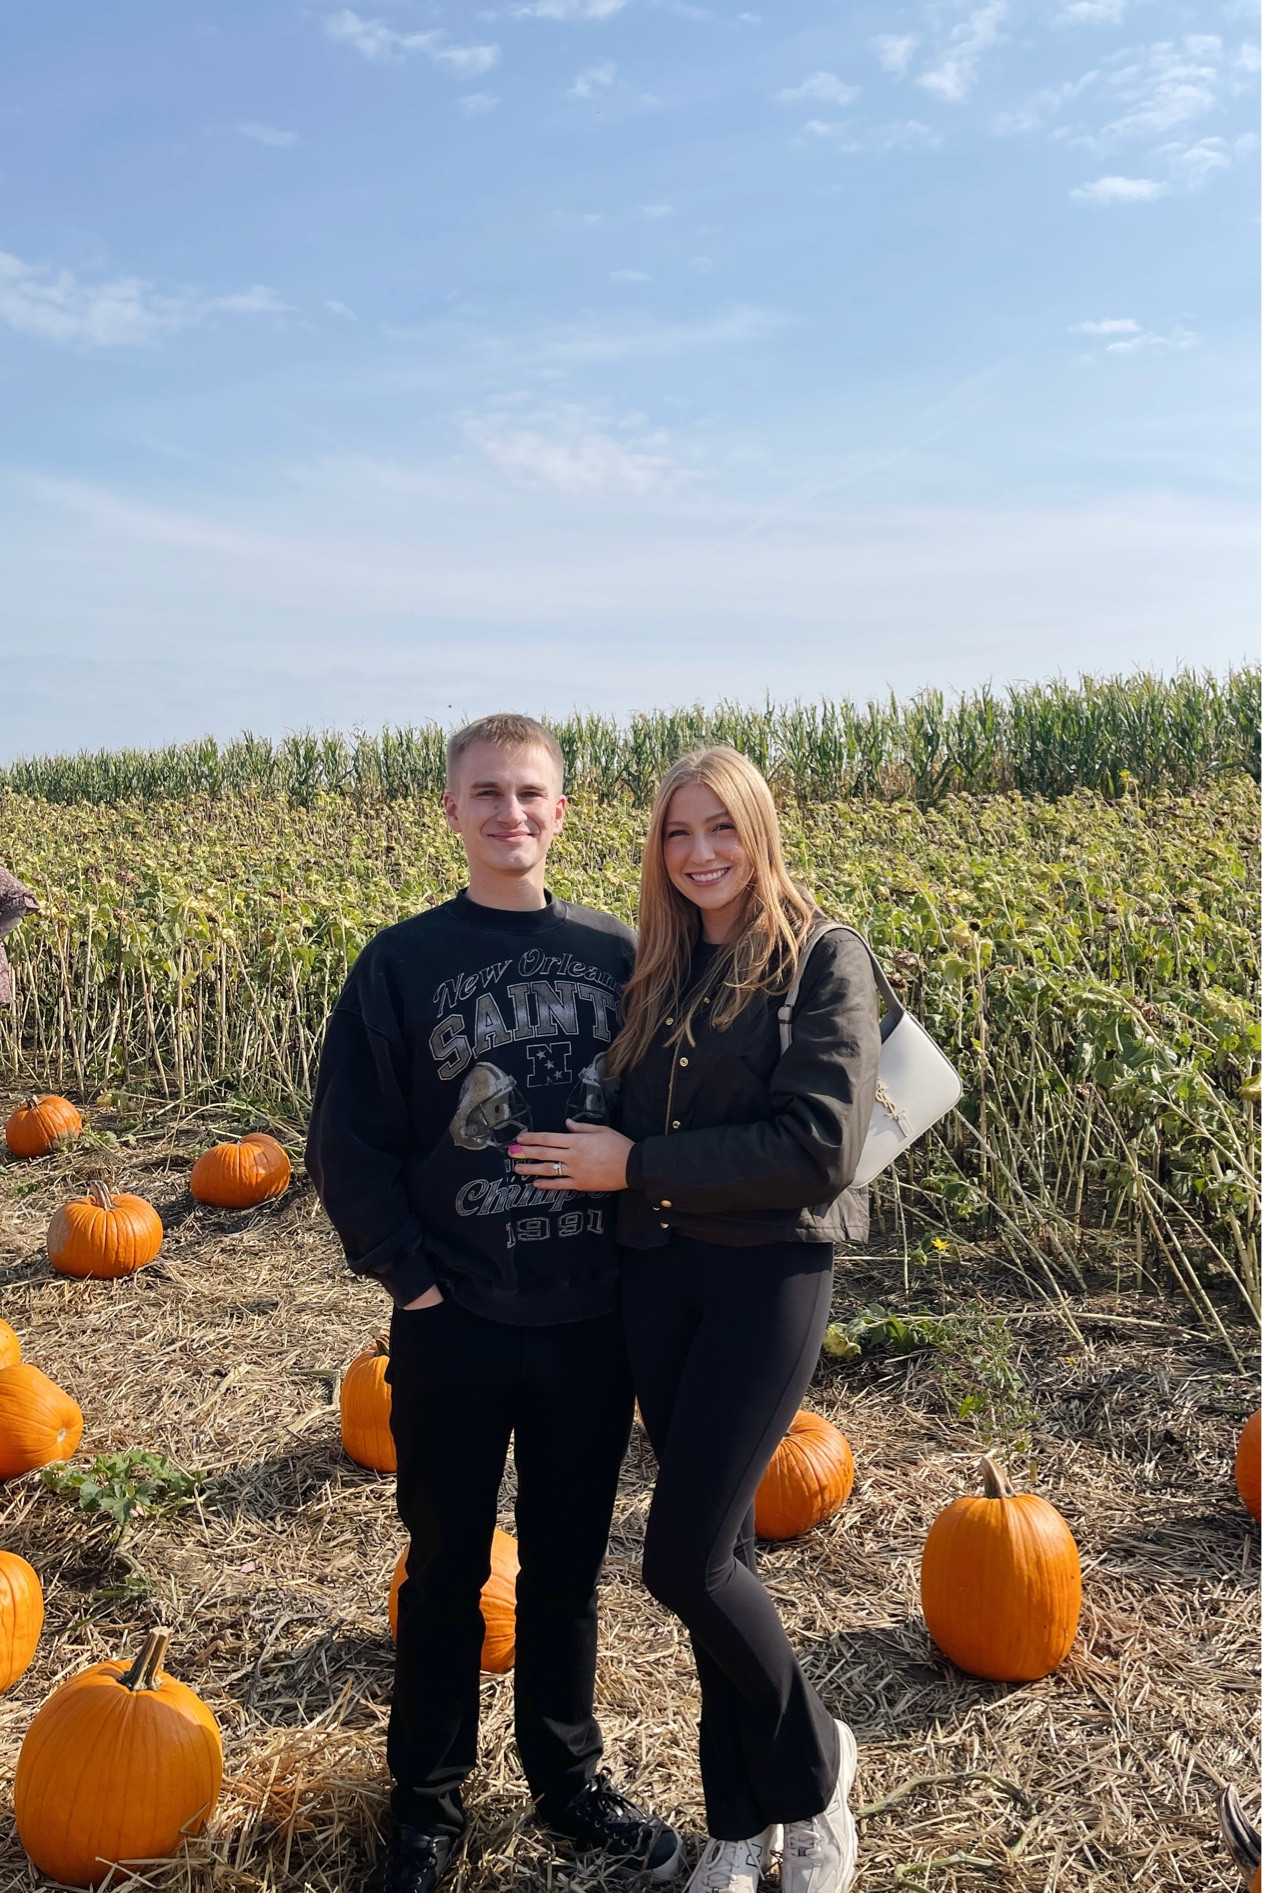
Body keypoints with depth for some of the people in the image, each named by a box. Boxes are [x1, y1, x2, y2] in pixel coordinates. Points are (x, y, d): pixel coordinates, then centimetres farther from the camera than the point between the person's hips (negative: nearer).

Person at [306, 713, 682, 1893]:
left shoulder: (616, 954, 0)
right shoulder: (401, 964, -6)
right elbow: (346, 1146, -4)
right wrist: (409, 1275, -10)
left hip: (589, 1323, 2)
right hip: (452, 1325, -1)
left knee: (565, 1568, 18)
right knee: (445, 1572, 16)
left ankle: (567, 1783, 39)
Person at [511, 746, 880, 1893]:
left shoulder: (823, 961, -8)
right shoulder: (658, 973, 9)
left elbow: (819, 1145, -18)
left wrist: (637, 1165, -16)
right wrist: (605, 1164, -6)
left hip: (770, 1273, -5)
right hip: (659, 1273, 5)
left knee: (684, 1560, -4)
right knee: (722, 1546, 14)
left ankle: (813, 1770, 25)